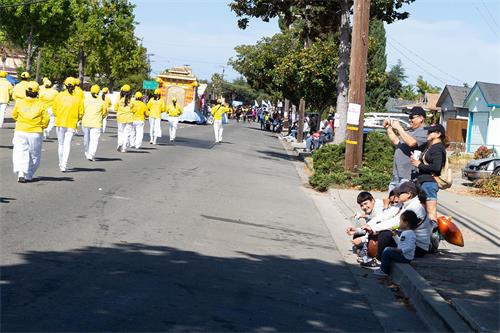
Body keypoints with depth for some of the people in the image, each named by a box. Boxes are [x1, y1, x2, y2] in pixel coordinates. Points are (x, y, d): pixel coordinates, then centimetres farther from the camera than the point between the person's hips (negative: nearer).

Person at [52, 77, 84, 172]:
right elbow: (81, 113, -2)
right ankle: (64, 165, -14)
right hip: (71, 125, -1)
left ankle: (61, 164, 24)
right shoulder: (78, 98, -5)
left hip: (60, 123, 1)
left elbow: (54, 109, 2)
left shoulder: (59, 96, -3)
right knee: (67, 144, -1)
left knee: (61, 144, 15)